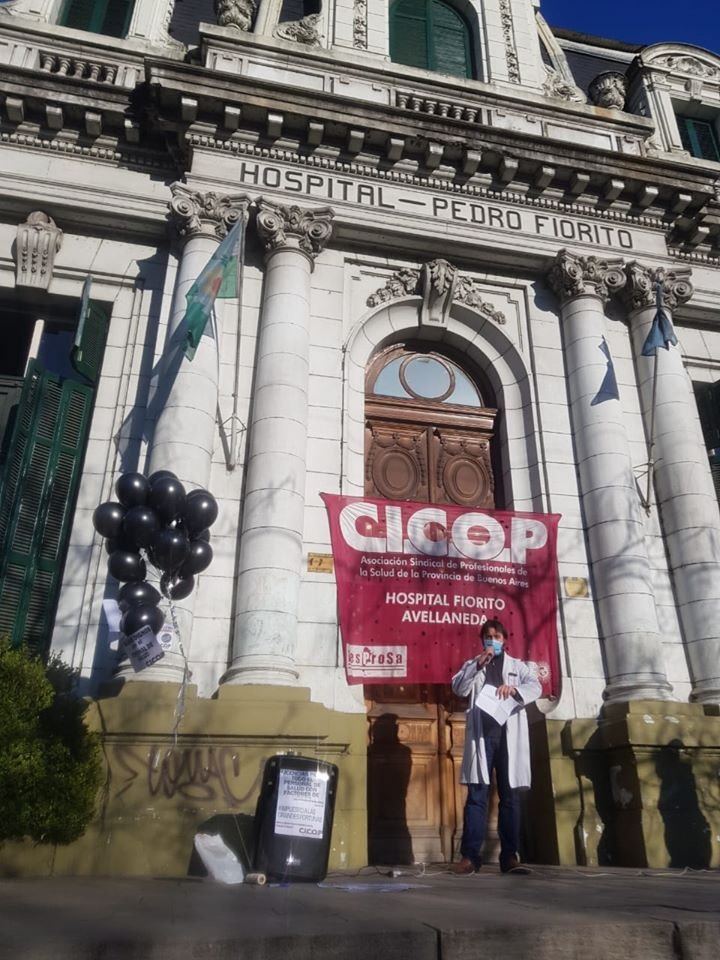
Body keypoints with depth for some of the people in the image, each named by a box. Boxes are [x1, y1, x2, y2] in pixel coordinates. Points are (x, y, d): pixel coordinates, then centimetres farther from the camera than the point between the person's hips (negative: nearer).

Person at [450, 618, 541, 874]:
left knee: (510, 796, 2)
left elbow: (536, 686, 1)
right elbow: (458, 688, 2)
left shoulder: (517, 666, 18)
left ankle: (509, 856, 5)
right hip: (481, 733, -1)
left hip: (509, 735, 1)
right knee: (477, 794, -4)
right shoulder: (472, 664, 18)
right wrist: (477, 664, -8)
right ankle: (470, 855, -5)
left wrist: (514, 689, -20)